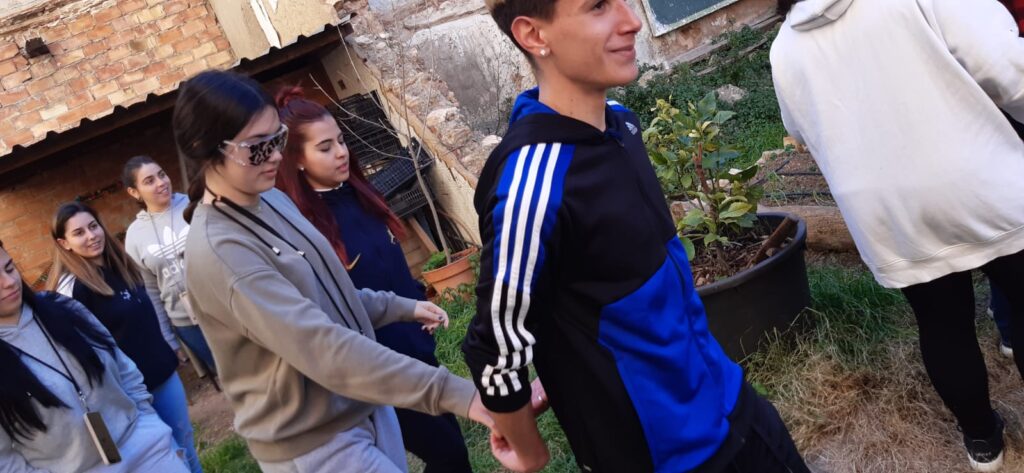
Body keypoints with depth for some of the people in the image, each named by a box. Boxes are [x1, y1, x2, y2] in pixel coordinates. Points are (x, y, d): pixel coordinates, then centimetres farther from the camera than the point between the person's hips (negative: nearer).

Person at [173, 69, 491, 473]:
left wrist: (398, 307, 13)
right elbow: (322, 347, -33)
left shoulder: (272, 200, 1)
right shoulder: (218, 251, -24)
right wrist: (449, 393, -37)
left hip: (363, 408, 7)